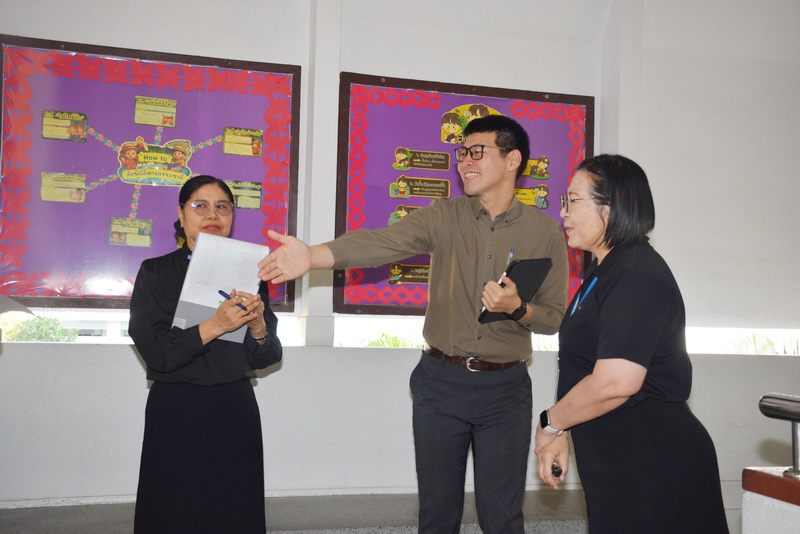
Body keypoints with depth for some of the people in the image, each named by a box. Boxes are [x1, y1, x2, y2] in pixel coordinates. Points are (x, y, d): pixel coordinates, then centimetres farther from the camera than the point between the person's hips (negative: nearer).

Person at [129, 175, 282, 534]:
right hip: (174, 411, -2)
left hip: (235, 411, 2)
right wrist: (214, 326, -23)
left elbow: (265, 359, 4)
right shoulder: (155, 272, 0)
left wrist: (258, 327, -17)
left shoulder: (247, 274, 7)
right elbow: (154, 352, -12)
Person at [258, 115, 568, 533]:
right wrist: (313, 256, -35)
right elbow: (384, 242, -18)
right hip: (441, 382, 1)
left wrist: (517, 309, -19)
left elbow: (556, 317, 3)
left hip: (506, 389, -1)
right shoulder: (445, 217, -1)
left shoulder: (545, 232, -1)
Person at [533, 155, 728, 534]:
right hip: (620, 463, 10)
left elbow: (615, 382, -30)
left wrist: (550, 422, -14)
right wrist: (560, 435, 12)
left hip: (653, 468, -10)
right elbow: (586, 367, 19)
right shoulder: (604, 272, 14)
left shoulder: (636, 278, -20)